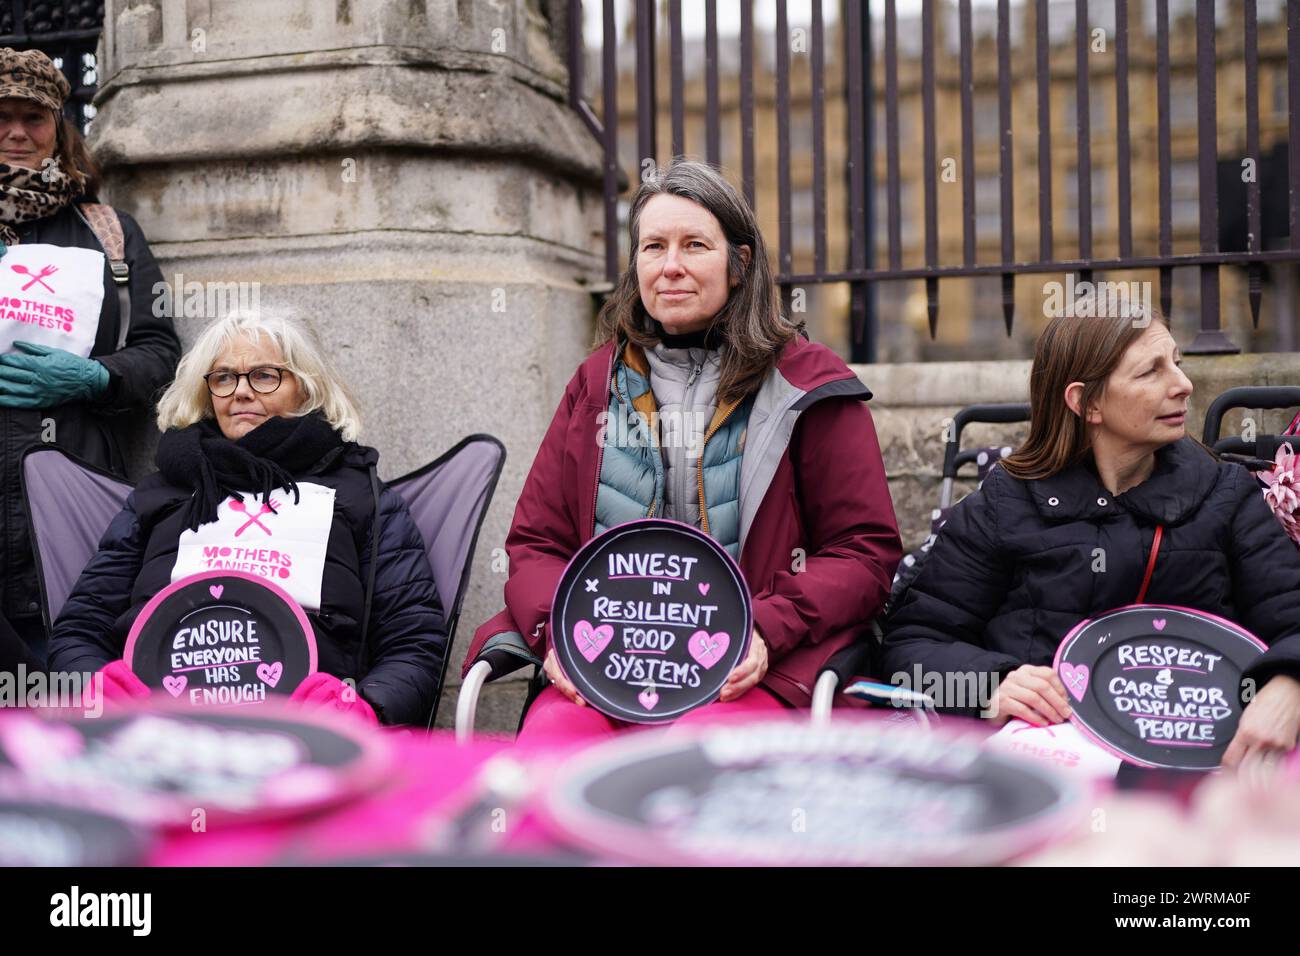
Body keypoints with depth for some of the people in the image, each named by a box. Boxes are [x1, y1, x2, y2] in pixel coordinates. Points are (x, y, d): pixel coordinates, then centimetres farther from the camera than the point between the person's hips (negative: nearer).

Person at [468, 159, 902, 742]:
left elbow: (866, 550, 4)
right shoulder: (599, 383, 18)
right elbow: (534, 543, 16)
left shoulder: (806, 384, 7)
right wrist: (557, 630, -6)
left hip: (749, 671, -2)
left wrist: (766, 629, -13)